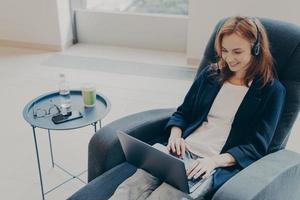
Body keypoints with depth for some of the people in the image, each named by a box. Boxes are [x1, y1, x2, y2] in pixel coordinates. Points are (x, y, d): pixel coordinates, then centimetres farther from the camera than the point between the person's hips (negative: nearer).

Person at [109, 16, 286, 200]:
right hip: (183, 151, 4)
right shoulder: (210, 74, 15)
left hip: (219, 165, -4)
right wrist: (175, 134, -3)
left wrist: (215, 160, -17)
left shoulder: (272, 90, 2)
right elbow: (183, 112, 20)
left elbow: (256, 147, -2)